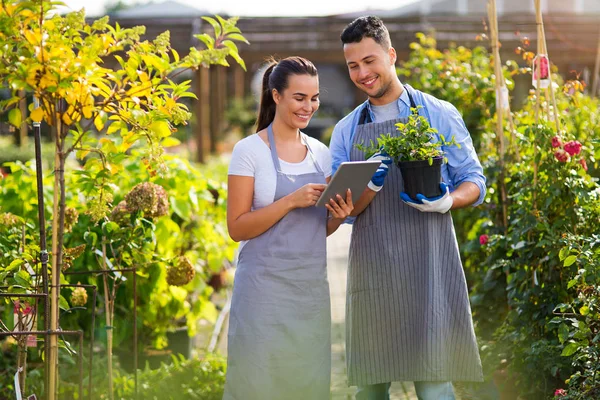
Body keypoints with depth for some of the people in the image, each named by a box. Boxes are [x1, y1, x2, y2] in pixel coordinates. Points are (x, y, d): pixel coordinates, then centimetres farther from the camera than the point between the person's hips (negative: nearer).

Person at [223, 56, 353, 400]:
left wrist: (338, 215, -5)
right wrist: (292, 201, -20)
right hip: (266, 285, -5)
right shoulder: (250, 151, -5)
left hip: (312, 286, 5)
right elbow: (238, 227, -10)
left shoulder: (321, 152, 11)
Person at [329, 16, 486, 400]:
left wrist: (446, 201, -16)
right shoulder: (346, 131, 12)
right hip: (371, 268, 3)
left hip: (427, 264, -3)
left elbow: (474, 181, 5)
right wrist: (371, 186, -14)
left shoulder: (438, 115, 4)